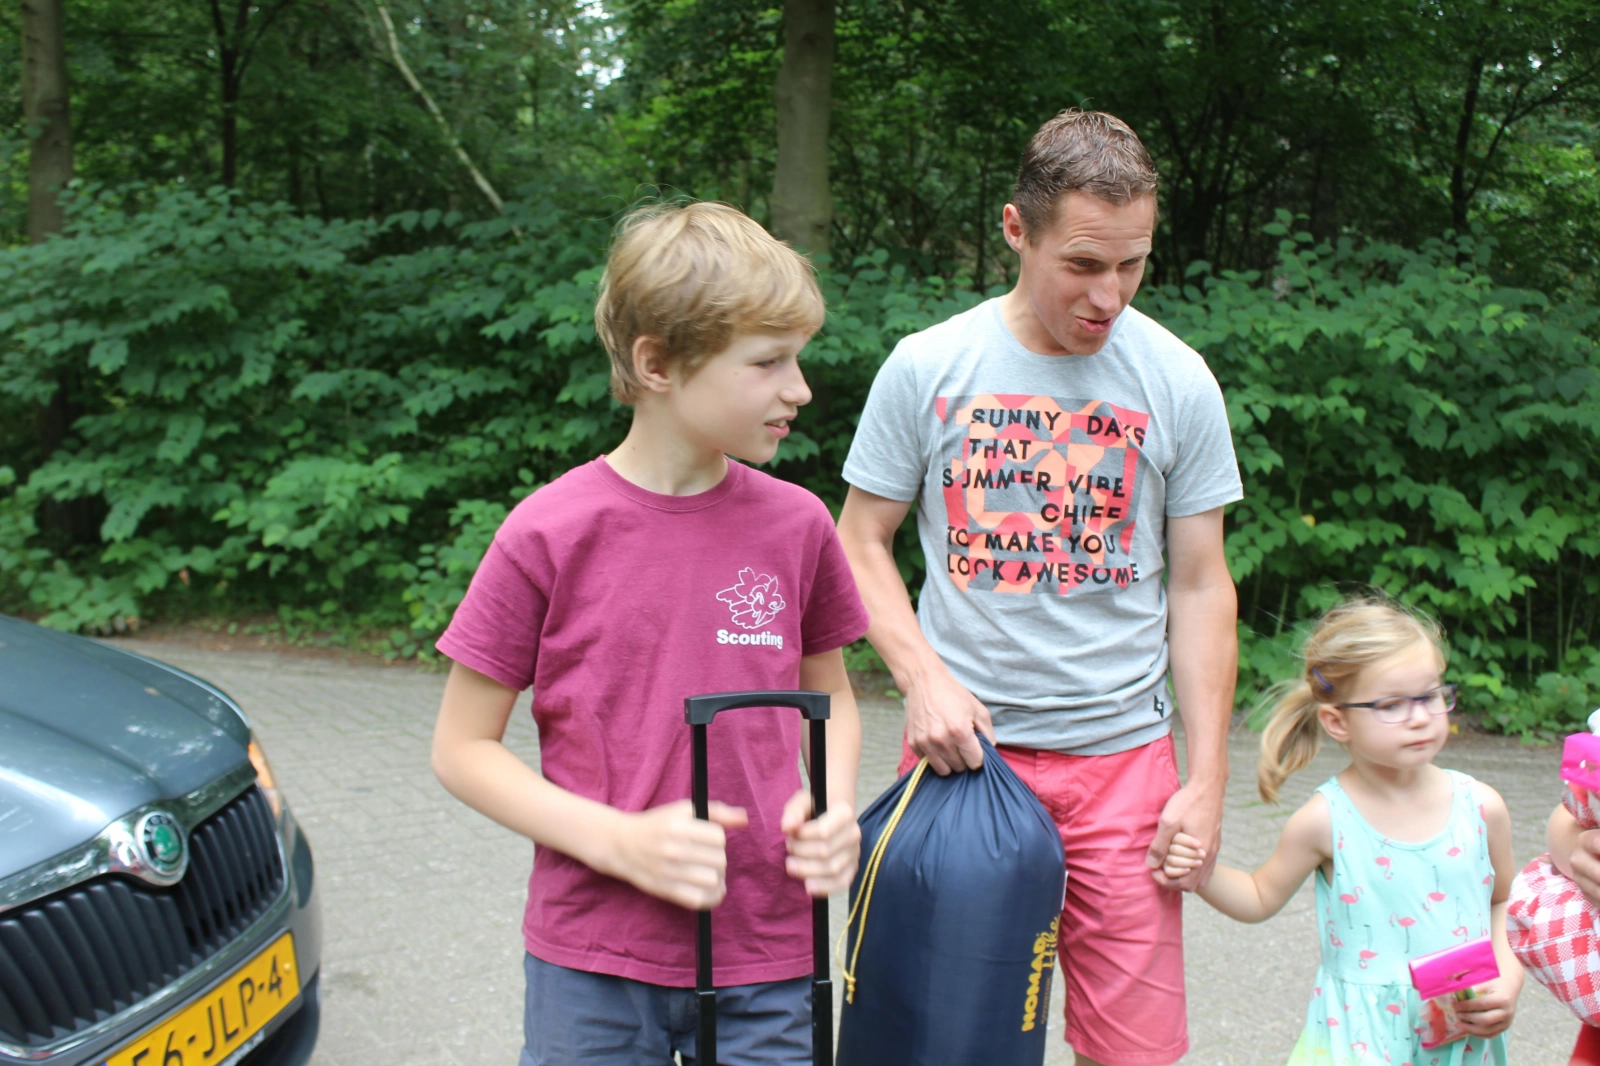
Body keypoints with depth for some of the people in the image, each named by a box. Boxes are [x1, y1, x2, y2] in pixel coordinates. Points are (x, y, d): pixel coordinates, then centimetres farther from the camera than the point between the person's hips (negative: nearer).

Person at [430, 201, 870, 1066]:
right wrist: (622, 842, -16)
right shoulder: (548, 535, -10)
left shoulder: (797, 524, -2)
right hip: (590, 965, -2)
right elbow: (462, 749, -4)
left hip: (766, 964, 2)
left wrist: (833, 808, -7)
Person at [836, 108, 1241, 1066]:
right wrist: (925, 681, -10)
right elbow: (862, 543, 5)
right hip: (963, 744, 0)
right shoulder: (929, 366, -2)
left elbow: (1201, 588, 5)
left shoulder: (1178, 382, 0)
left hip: (1122, 754, 1)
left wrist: (1208, 781, 1)